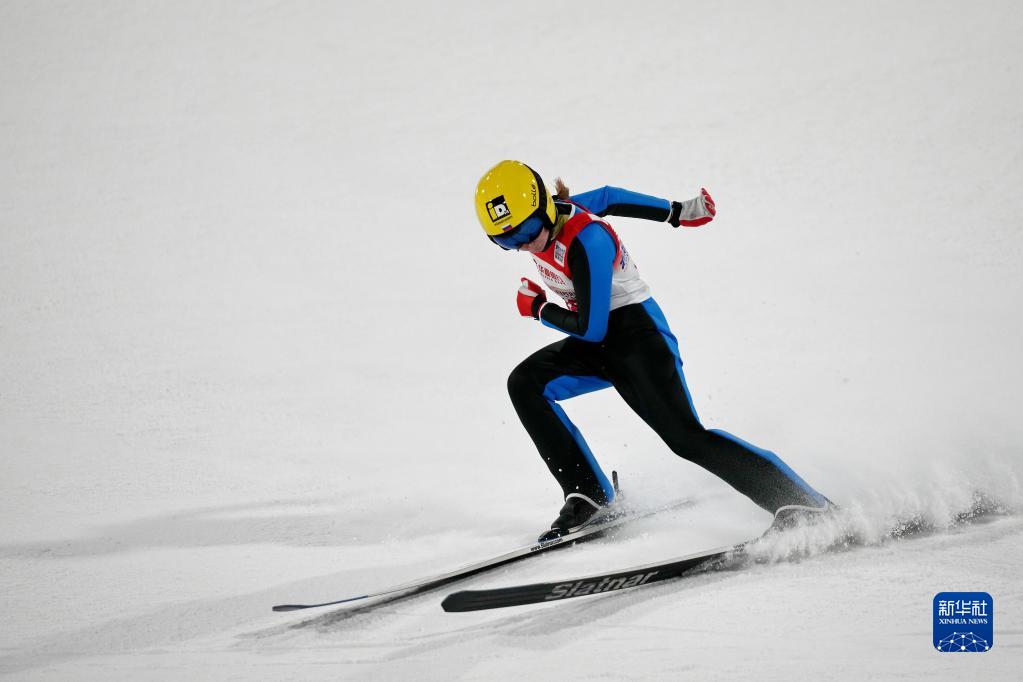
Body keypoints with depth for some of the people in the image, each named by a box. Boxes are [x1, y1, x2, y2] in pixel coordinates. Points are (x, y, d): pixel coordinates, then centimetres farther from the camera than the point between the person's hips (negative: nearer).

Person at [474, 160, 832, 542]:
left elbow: (592, 328, -24)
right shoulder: (542, 219, -1)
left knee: (685, 436, -21)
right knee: (524, 384, -9)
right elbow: (607, 198, 17)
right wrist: (678, 213, 24)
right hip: (601, 346, 9)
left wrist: (537, 309, -8)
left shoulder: (586, 241, -27)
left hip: (637, 334, -9)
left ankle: (803, 504, -23)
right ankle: (588, 496, -9)